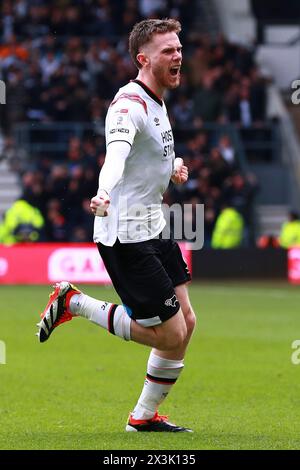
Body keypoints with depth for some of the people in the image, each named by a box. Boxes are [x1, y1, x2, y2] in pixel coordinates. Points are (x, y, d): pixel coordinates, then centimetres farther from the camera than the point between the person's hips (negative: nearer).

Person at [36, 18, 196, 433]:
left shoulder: (156, 102, 12)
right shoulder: (129, 105, -19)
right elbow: (116, 153, -40)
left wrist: (174, 165, 14)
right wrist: (104, 194, -58)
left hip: (153, 228, 10)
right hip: (126, 235, -10)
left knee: (185, 324, 7)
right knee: (170, 334, -8)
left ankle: (145, 415, 18)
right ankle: (75, 304, 6)